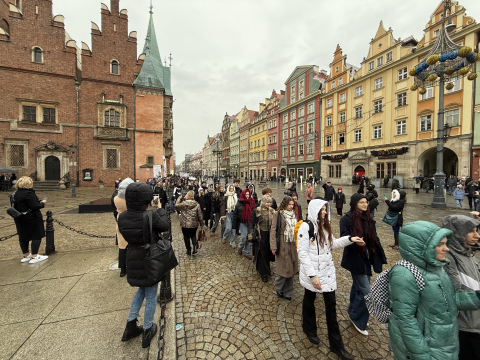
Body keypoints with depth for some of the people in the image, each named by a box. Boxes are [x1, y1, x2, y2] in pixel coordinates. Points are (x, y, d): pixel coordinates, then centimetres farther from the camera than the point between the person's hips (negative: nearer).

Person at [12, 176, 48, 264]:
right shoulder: (28, 193, -19)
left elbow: (15, 206, 15)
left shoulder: (15, 194, 7)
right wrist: (42, 203, -5)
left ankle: (26, 255, 27)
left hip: (20, 219, 9)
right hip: (32, 219, -9)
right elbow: (34, 206, -22)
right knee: (37, 236, 1)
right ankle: (34, 256, 3)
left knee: (23, 237, 16)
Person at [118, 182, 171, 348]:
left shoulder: (122, 217, -10)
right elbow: (166, 226, -10)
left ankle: (130, 325, 38)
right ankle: (147, 331, 34)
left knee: (142, 289, 31)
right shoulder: (151, 216, -27)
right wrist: (161, 209, 2)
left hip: (133, 260, 5)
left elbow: (125, 235, 7)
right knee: (150, 295, 16)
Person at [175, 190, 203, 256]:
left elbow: (176, 206, -3)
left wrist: (179, 198, 3)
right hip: (194, 224, 3)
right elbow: (199, 215, -4)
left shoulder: (183, 203, -16)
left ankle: (189, 251, 23)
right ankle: (195, 248, 6)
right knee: (193, 236, 20)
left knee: (186, 237, 13)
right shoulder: (196, 204, -6)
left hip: (185, 224, -2)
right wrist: (201, 223, 6)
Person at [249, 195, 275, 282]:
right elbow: (251, 223, -4)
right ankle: (263, 273, 19)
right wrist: (250, 234, -9)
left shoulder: (272, 211, 3)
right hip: (260, 235, -3)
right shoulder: (256, 211, -8)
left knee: (268, 253, 13)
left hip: (269, 235, 4)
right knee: (261, 254, 4)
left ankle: (266, 270, 37)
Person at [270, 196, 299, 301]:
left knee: (291, 269, 12)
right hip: (283, 245, -6)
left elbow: (296, 228, 17)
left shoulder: (293, 214, 10)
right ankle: (279, 289, 28)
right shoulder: (278, 214, -8)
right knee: (283, 268, 2)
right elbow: (273, 230, -11)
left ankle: (287, 292, 30)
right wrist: (273, 246, -15)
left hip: (293, 245, 6)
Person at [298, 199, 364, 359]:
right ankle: (309, 329, 45)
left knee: (331, 304, 10)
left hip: (327, 270, 6)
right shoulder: (305, 227, -20)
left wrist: (350, 239, 1)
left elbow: (332, 244, 11)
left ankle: (336, 344, 28)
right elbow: (302, 253, -21)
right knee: (309, 300, 18)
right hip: (312, 272, -5)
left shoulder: (325, 225, 4)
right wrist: (312, 275, -21)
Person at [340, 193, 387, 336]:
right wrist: (354, 241, -37)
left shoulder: (368, 218, 6)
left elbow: (374, 238, 12)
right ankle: (357, 318, 20)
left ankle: (353, 314, 40)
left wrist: (377, 257, 10)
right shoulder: (347, 219, -16)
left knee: (358, 287, 20)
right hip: (355, 259, -7)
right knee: (365, 291, -2)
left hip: (367, 258, 7)